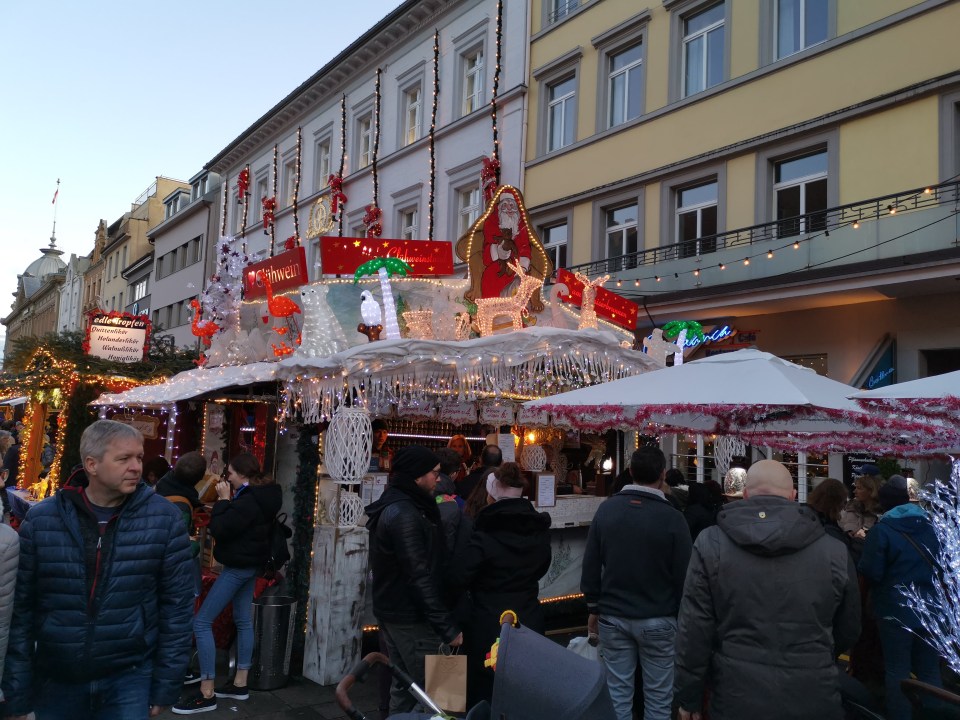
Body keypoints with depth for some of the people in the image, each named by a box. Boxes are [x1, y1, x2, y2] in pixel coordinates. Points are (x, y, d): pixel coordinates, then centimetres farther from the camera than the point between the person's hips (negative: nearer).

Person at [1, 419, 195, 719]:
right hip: (55, 681, 2)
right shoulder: (40, 520, -5)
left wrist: (166, 685, -4)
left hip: (131, 678, -1)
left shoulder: (163, 518, -9)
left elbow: (176, 605, -4)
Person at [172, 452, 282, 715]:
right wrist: (229, 500, 2)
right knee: (243, 621, 15)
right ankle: (240, 683, 23)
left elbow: (219, 529, -24)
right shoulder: (261, 495, 8)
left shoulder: (248, 501, -23)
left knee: (202, 623, -7)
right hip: (250, 564, 11)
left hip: (238, 567, -11)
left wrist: (223, 499, -15)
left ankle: (207, 693, -3)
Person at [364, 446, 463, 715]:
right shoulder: (404, 515, -22)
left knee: (404, 686, 17)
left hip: (393, 611, 10)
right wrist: (447, 627, -25)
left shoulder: (394, 506, 11)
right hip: (410, 617, -10)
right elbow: (419, 577, -26)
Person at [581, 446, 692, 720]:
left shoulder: (606, 509, -3)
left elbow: (590, 566, 2)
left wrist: (593, 608, 12)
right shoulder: (672, 517, -13)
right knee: (657, 696, 10)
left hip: (613, 616, 3)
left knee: (618, 693, 11)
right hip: (657, 620, -3)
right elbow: (682, 576, -8)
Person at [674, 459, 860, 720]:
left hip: (737, 699, 0)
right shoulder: (835, 551, -4)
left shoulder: (711, 544, -8)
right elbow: (848, 630, 9)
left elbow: (694, 631, -8)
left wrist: (688, 698, 4)